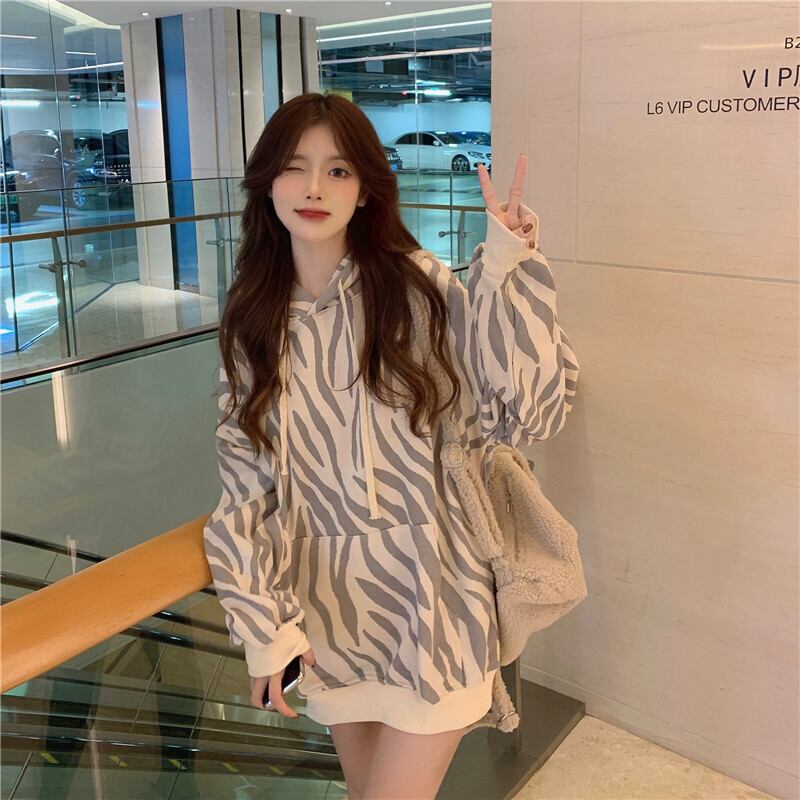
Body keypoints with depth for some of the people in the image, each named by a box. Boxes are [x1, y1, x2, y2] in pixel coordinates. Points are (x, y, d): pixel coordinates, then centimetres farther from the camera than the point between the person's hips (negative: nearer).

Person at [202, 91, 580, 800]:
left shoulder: (418, 285, -9)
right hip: (330, 602, 4)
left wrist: (507, 273, -22)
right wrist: (264, 623, -4)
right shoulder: (253, 318, 1)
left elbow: (524, 413, -14)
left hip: (429, 596, -3)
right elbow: (248, 482, 2)